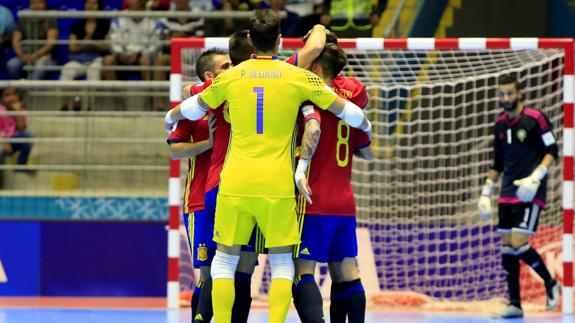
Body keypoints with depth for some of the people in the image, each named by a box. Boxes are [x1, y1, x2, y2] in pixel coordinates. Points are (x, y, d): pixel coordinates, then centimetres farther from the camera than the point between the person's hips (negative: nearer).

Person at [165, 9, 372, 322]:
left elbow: (193, 107, 23)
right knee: (281, 263, 7)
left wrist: (171, 116, 45)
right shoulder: (297, 77, 1)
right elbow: (343, 109, 11)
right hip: (277, 187, -1)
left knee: (225, 259, 11)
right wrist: (366, 127, 32)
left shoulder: (230, 77, 5)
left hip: (234, 184, 1)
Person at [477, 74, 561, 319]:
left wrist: (536, 177, -21)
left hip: (530, 192, -7)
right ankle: (515, 304, 7)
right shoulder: (500, 125, 10)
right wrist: (486, 192, 15)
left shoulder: (535, 119, -9)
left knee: (518, 244, -17)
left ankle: (550, 284, 5)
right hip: (508, 193, 7)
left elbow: (552, 151, -8)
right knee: (507, 247, 2)